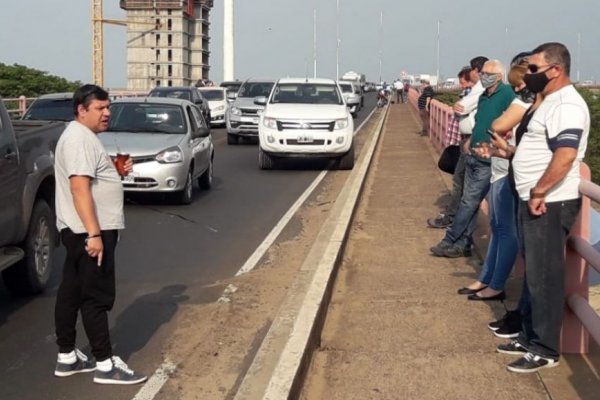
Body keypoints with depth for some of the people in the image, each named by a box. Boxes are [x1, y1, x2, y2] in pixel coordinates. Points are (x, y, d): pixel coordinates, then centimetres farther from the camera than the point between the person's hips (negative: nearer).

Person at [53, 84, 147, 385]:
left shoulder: (81, 136, 17)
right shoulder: (80, 138, -16)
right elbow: (80, 188, -25)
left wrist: (117, 171, 9)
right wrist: (94, 233, -29)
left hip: (77, 231, 11)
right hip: (89, 231, -11)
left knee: (71, 292, 12)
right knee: (96, 297, -5)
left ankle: (67, 357, 20)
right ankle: (105, 365, 1)